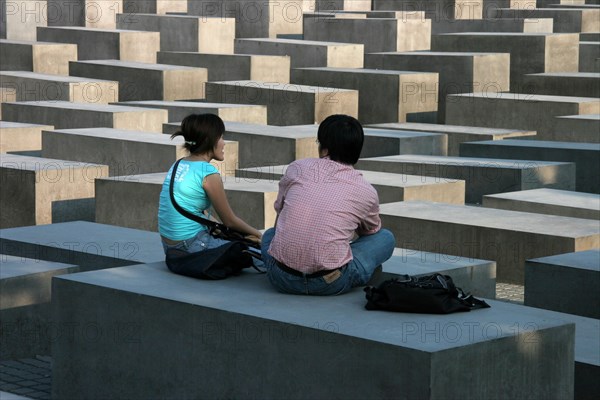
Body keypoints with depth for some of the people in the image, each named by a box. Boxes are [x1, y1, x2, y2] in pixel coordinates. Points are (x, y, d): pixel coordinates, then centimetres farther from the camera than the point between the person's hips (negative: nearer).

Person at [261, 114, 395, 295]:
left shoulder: (297, 168, 9)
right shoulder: (367, 192, 7)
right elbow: (372, 231, 30)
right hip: (330, 284, -2)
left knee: (269, 234, 37)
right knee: (386, 238, 21)